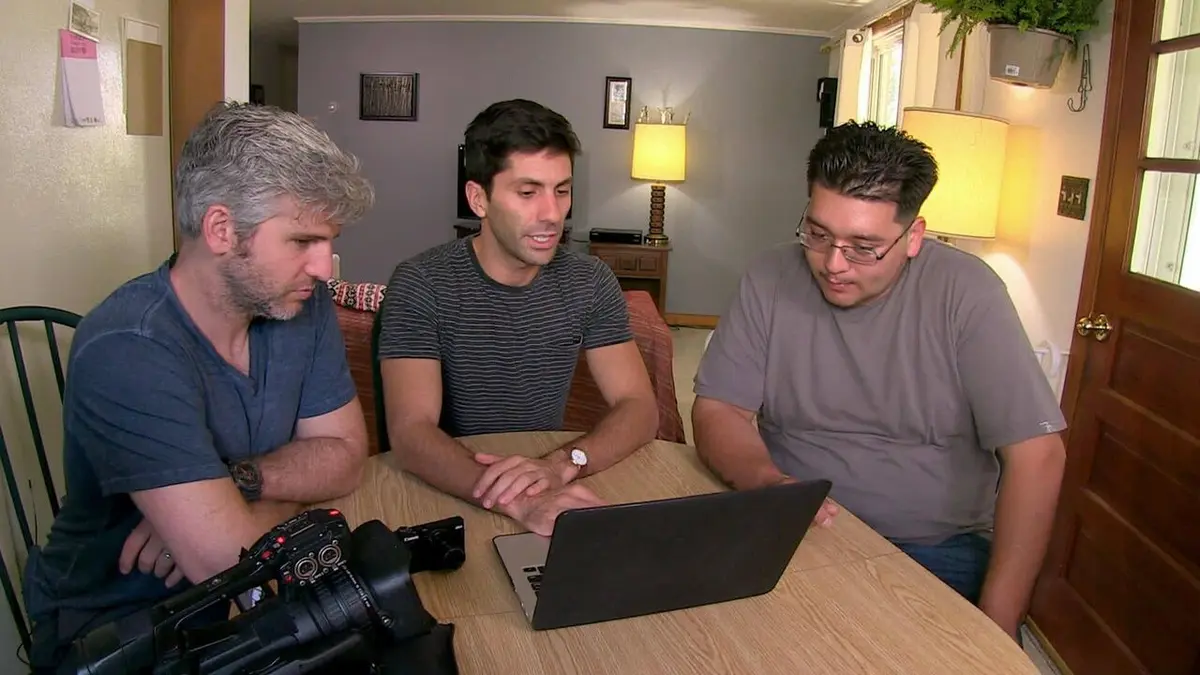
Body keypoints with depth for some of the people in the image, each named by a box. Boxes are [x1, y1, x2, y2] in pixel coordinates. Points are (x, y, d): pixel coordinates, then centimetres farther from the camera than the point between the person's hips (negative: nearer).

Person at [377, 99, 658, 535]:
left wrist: (563, 463, -26)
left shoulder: (591, 283, -1)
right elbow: (411, 433, -21)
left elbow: (639, 409, -6)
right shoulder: (420, 285, -12)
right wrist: (518, 502, -38)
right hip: (448, 495, -3)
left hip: (551, 488, 3)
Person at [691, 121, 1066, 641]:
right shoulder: (770, 281, -3)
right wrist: (766, 481, -25)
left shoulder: (966, 292, -10)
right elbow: (717, 410, -2)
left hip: (940, 549, -1)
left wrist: (996, 623, -17)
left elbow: (1036, 454, -11)